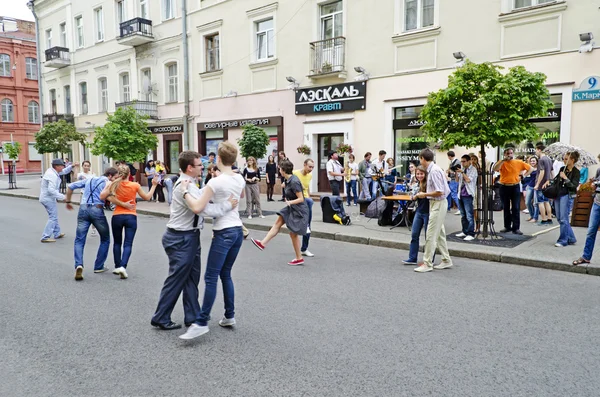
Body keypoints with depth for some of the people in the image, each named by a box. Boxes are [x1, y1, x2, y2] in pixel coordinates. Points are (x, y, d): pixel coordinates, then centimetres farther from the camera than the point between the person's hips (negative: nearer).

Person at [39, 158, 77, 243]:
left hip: (45, 197, 10)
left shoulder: (52, 171, 7)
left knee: (54, 216, 19)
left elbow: (64, 171, 20)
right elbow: (51, 190, -31)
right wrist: (62, 196, -27)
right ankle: (45, 237, -8)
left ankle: (57, 234, 30)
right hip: (48, 198, -10)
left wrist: (72, 166, 5)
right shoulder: (53, 176, -23)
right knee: (53, 217, -8)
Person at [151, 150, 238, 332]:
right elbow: (205, 209, -30)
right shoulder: (186, 187, -23)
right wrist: (228, 205, -19)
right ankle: (160, 319, 16)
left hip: (189, 236, 10)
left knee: (192, 278, 15)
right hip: (181, 239, -10)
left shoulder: (188, 184, 11)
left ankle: (192, 316, 25)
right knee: (176, 279, 2)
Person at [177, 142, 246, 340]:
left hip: (224, 233, -8)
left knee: (211, 278, -4)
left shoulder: (216, 182, -16)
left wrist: (185, 191, -8)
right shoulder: (240, 179, 6)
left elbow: (197, 208, -20)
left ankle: (201, 323, -3)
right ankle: (229, 316, 23)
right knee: (225, 275, 17)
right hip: (238, 231, 8)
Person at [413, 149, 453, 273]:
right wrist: (423, 194, 9)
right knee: (439, 233, 16)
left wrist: (424, 194, -12)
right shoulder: (432, 169, 10)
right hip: (435, 203, 10)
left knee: (430, 235, -5)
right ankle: (446, 260, 26)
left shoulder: (434, 171, -19)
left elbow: (439, 192, -22)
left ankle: (427, 263, 1)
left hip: (438, 204, -10)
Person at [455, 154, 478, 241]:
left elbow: (468, 180, -17)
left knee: (469, 216, -9)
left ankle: (471, 234, -7)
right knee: (463, 215, 14)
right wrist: (456, 172, 1)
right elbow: (457, 180, 16)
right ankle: (465, 231, 23)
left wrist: (462, 172, -15)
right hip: (461, 194, 7)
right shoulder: (462, 169, 13)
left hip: (468, 195, -7)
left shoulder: (473, 169, -6)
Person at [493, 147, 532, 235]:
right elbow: (495, 169, -21)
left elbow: (530, 168, 13)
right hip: (504, 187, 0)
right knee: (506, 208, 10)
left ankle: (516, 228, 1)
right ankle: (507, 226, 19)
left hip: (515, 187, 0)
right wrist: (503, 160, -24)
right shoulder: (502, 163, 0)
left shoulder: (519, 162, 3)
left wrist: (523, 176, 1)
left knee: (516, 208, -2)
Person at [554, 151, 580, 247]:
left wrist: (565, 178, -17)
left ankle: (562, 240, 3)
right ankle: (571, 239, 21)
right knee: (559, 218, 9)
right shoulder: (562, 169, 10)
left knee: (563, 219, -6)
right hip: (558, 194, 7)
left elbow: (574, 186, -14)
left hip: (567, 196, -7)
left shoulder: (576, 172, -7)